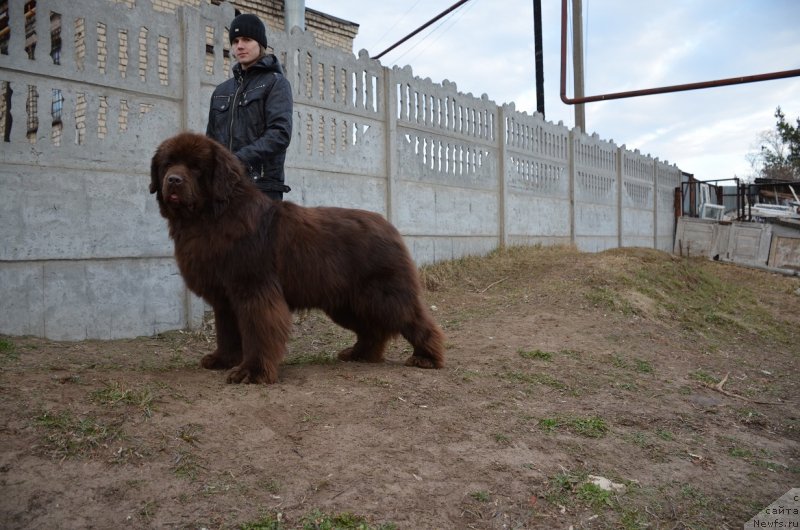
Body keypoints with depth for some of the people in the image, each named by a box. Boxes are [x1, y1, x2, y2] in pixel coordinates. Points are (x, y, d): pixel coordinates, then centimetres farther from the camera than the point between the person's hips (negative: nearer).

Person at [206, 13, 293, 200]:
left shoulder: (275, 83, 3)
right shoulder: (221, 91, 21)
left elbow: (280, 133, -12)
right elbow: (211, 140, 22)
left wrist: (239, 160, -22)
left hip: (262, 187, -5)